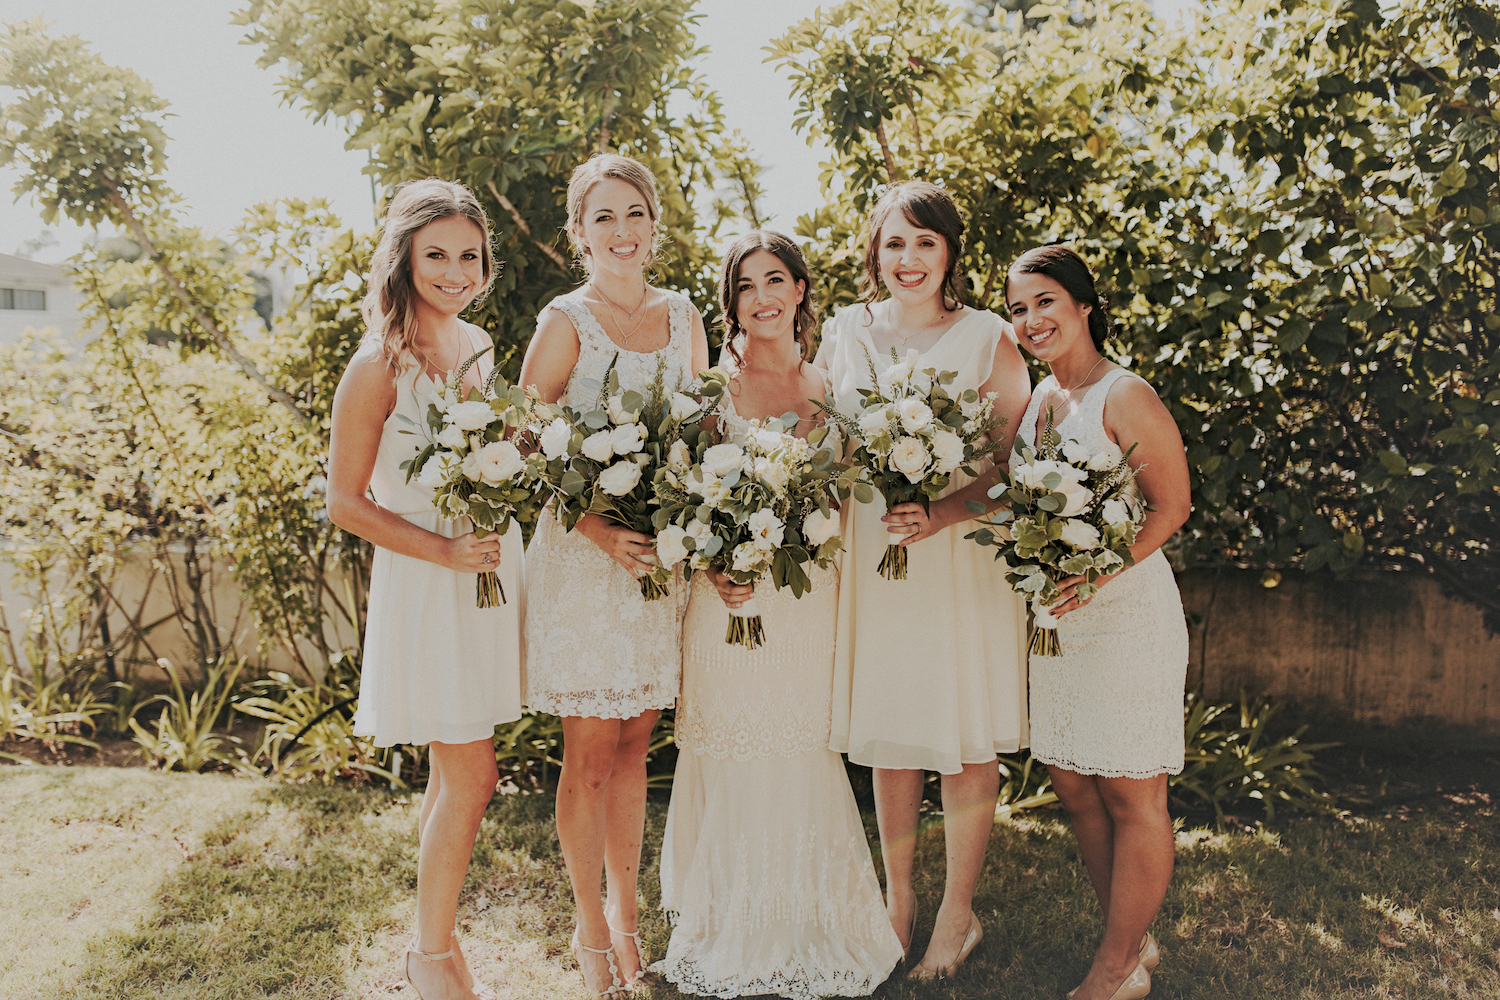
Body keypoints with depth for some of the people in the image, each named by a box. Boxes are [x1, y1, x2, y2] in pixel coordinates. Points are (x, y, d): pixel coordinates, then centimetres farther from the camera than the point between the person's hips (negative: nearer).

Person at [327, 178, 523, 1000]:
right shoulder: (380, 365, -13)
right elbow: (344, 502, -12)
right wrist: (447, 551, -19)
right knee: (472, 777, -3)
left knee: (452, 775, 14)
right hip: (423, 585, -7)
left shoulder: (477, 345, 8)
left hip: (488, 572, 7)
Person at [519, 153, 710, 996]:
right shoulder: (566, 322, -7)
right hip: (584, 555, -4)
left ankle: (626, 911, 29)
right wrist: (598, 529, -18)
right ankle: (591, 928, 22)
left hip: (665, 551, 4)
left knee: (635, 743, 13)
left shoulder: (682, 316, 7)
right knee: (591, 752, 4)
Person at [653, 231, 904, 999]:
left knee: (804, 756, 7)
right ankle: (729, 938, 20)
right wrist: (710, 567, -14)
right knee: (730, 759, 3)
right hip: (728, 596, -2)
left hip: (809, 596, 2)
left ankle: (808, 931, 23)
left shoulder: (827, 389, 8)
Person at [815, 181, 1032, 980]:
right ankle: (896, 899, 32)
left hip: (964, 559, -3)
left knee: (964, 744, 6)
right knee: (886, 737, 13)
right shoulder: (845, 332, 6)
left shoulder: (987, 338, -4)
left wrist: (942, 513, -22)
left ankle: (957, 916, 24)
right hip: (866, 554, 3)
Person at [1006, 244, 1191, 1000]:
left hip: (1126, 608, -8)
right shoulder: (1034, 402, 11)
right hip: (1054, 616, 8)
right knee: (1071, 784, 13)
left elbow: (1172, 504, -13)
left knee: (1130, 792, 2)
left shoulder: (1125, 397, -11)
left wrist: (1102, 569, -24)